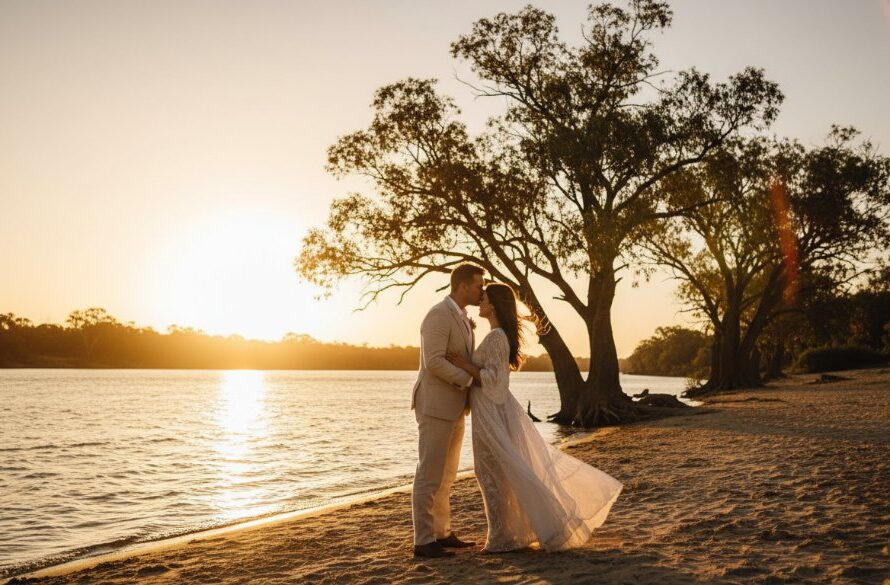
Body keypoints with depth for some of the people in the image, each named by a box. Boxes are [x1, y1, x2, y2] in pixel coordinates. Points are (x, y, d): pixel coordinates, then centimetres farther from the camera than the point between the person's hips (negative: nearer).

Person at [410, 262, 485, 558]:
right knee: (430, 474, -5)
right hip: (435, 406, -10)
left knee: (446, 473, 14)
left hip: (452, 407, 10)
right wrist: (470, 380, -17)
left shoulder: (461, 318, 16)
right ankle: (424, 541, 2)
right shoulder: (438, 315, -17)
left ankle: (442, 533, 23)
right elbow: (433, 362, -25)